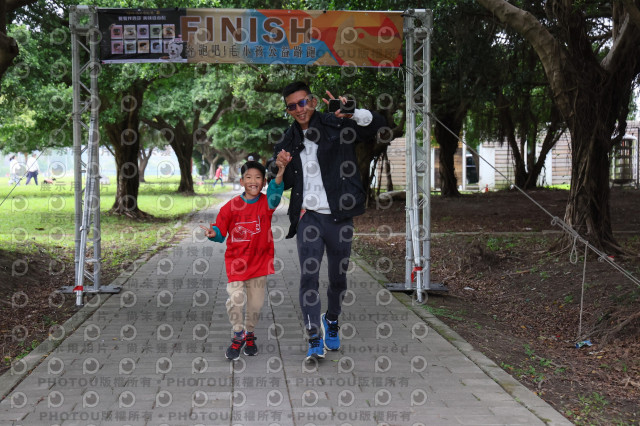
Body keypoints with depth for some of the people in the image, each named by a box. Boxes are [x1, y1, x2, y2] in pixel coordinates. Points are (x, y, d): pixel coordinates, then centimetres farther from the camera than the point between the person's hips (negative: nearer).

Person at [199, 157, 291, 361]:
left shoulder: (266, 203, -5)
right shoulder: (232, 206, -5)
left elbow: (275, 191, -28)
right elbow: (221, 231, 0)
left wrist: (281, 171, -47)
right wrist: (213, 233, -25)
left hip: (259, 262, 1)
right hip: (236, 260, -1)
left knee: (256, 304, 10)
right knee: (235, 299, -12)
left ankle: (250, 334, 36)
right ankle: (238, 336, 12)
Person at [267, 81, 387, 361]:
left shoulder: (336, 125, 1)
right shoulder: (289, 140, 13)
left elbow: (379, 126, -5)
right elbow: (283, 183, 21)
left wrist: (352, 113, -21)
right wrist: (279, 166, -1)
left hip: (338, 215, -1)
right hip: (308, 215, 2)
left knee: (338, 276, 11)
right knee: (308, 275, -11)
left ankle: (332, 320, 38)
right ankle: (315, 340, -8)